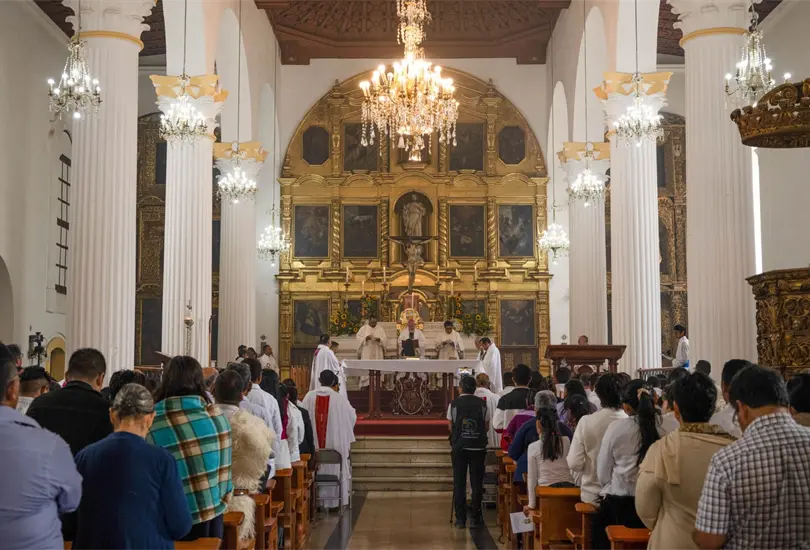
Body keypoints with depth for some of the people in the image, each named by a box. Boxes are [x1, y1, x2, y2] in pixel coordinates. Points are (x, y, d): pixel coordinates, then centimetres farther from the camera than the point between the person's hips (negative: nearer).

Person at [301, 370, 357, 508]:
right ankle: (335, 500, 14)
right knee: (334, 471, 10)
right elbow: (352, 417, 1)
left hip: (314, 444, 2)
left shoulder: (310, 396, -4)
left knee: (318, 471, 12)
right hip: (335, 443, -2)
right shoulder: (339, 398, -9)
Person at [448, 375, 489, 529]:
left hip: (459, 447, 0)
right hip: (478, 447, 0)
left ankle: (460, 519, 7)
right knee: (477, 483, 7)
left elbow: (450, 427, 1)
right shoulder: (482, 404, -2)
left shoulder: (454, 404, -4)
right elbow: (487, 427, 2)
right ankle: (475, 518, 9)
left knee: (459, 483, 6)